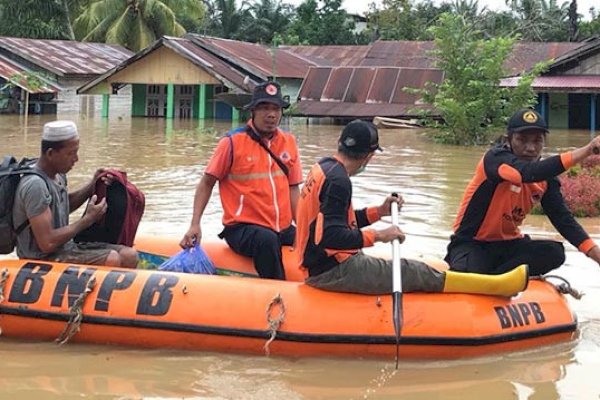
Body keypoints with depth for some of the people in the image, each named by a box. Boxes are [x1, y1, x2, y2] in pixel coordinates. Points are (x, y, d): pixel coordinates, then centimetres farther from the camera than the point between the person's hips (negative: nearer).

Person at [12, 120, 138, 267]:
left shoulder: (58, 175, 7)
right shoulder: (35, 185, -23)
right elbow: (47, 244, -25)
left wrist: (92, 186, 9)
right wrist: (88, 219, -16)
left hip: (65, 247, 10)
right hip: (43, 259, -9)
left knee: (129, 256, -5)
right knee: (112, 260, -24)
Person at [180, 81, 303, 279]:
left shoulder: (288, 142, 10)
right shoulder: (233, 142, -4)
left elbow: (293, 189, 13)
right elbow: (206, 183, 2)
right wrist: (195, 225, -8)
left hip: (283, 229, 5)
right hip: (242, 228, -5)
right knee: (267, 240, -37)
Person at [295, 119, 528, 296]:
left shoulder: (323, 168, 13)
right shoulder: (338, 180, -18)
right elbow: (332, 236, -26)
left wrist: (378, 212, 16)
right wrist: (377, 236, -18)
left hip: (318, 266, 10)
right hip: (334, 270, -10)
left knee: (413, 270, 7)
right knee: (415, 273, -12)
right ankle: (496, 285, -13)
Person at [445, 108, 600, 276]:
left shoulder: (546, 177, 1)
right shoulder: (495, 157, -20)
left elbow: (563, 218, -1)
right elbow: (530, 173, -40)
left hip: (508, 244, 7)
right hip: (470, 244, -7)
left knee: (554, 252, -21)